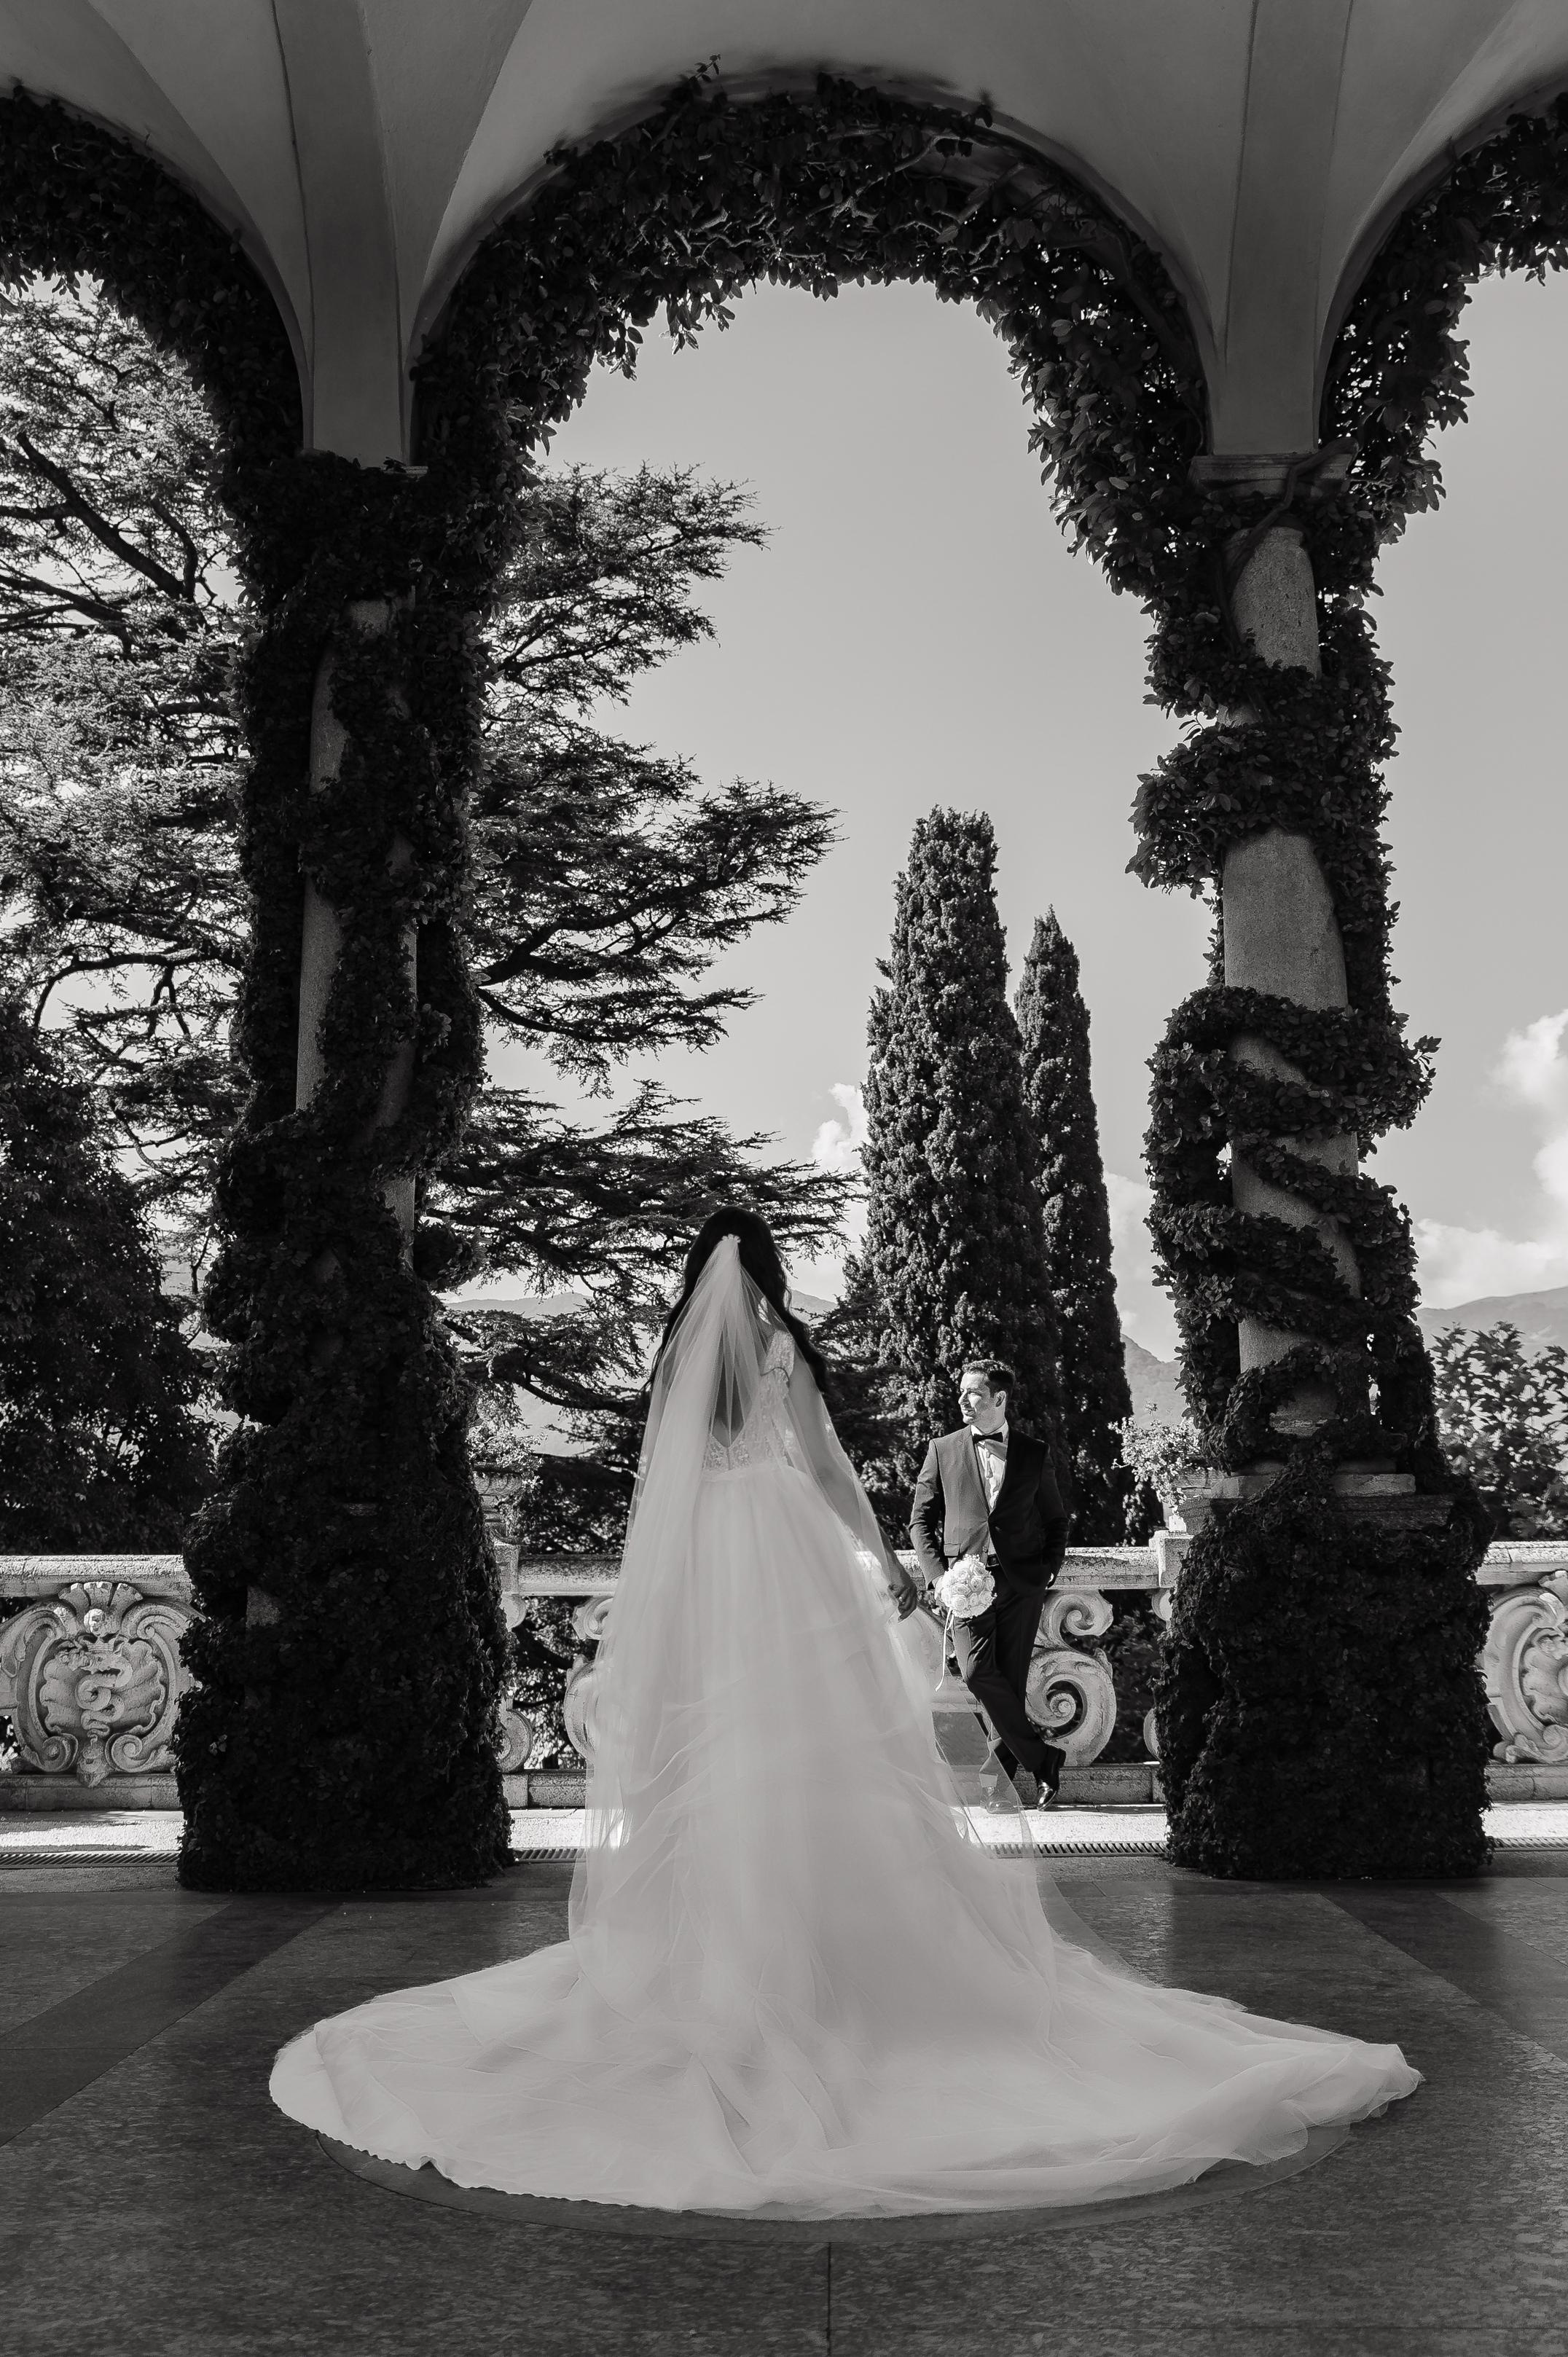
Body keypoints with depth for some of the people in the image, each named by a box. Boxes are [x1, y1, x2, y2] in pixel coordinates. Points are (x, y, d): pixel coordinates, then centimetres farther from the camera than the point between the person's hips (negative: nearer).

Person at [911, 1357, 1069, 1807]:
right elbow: (920, 1520, 10)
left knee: (1010, 1680, -1)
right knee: (977, 1671, -17)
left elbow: (1056, 1520, 18)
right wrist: (939, 1576, -3)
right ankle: (1041, 1756, -6)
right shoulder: (943, 1450, 9)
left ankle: (1007, 1771, 10)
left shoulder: (1034, 1453, 10)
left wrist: (1049, 1567, 3)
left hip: (1022, 1583, 0)